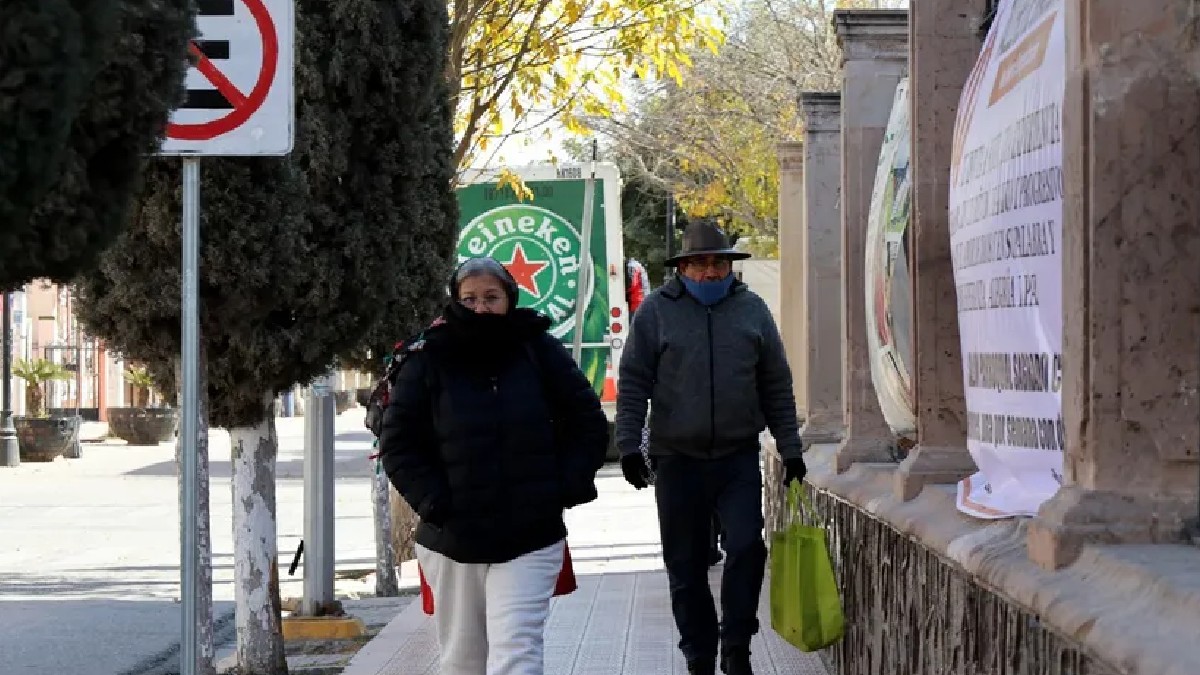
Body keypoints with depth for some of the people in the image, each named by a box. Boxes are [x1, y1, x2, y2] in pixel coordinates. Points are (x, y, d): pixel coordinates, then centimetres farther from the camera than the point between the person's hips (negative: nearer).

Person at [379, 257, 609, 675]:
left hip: (530, 540, -1)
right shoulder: (429, 361, 1)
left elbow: (588, 423, 9)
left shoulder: (540, 352, 3)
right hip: (452, 542, 1)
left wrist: (566, 487, -2)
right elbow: (397, 441, 2)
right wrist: (431, 500, -9)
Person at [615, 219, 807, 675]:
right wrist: (628, 446, -6)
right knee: (686, 566, 4)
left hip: (739, 457, 1)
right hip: (677, 459, -1)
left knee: (746, 547, -14)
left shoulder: (751, 309, 7)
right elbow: (633, 383, 1)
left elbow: (777, 386, 11)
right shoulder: (657, 311, 1)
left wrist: (790, 448, 10)